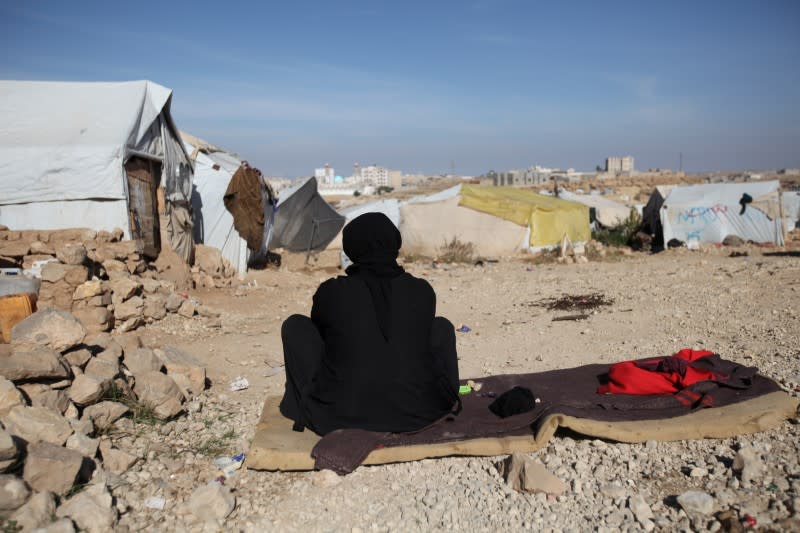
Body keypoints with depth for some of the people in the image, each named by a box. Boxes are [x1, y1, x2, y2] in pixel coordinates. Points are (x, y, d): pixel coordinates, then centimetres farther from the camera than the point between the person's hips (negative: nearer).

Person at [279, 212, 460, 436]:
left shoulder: (331, 293, -5)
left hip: (341, 415, -1)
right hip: (416, 415, 2)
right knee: (442, 326, 24)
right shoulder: (422, 291, -1)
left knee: (295, 325, 14)